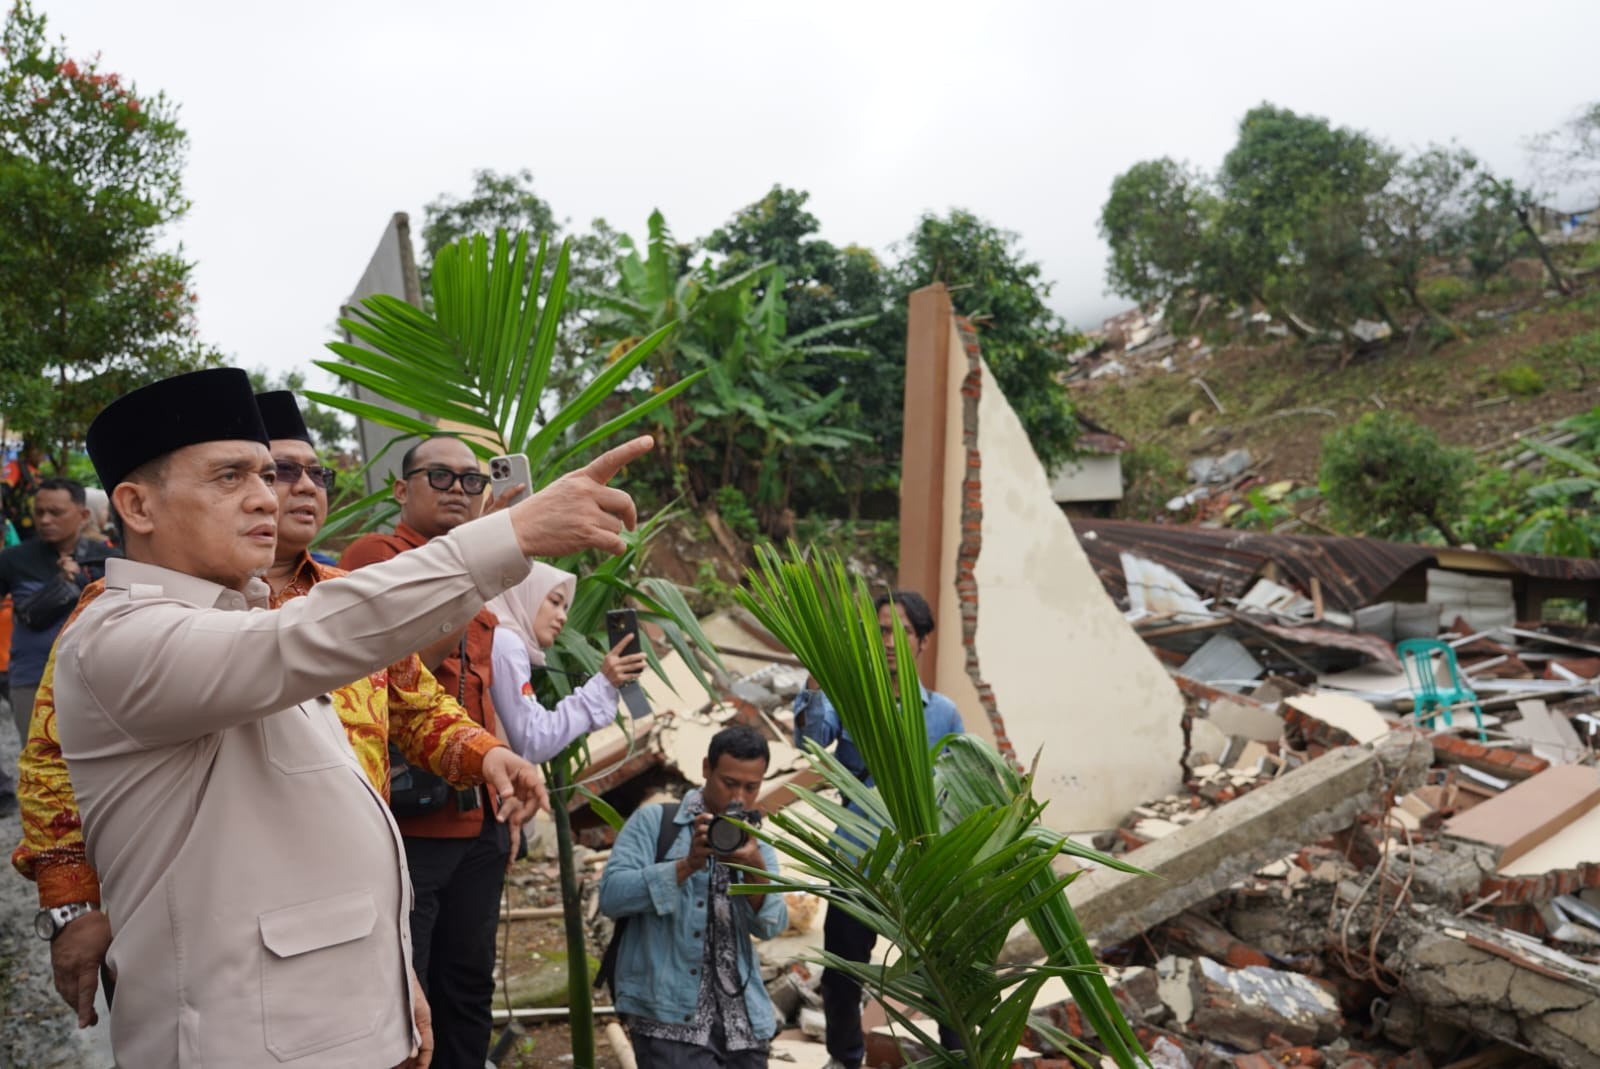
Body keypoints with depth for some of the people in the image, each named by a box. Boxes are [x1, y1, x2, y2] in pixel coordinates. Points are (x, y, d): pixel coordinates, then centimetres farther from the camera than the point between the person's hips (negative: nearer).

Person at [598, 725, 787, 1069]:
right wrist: (687, 865, -20)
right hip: (669, 1016, -4)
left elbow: (770, 926, -2)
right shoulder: (653, 822, 1)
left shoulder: (757, 846, 12)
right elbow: (611, 895, -11)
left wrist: (755, 868, -20)